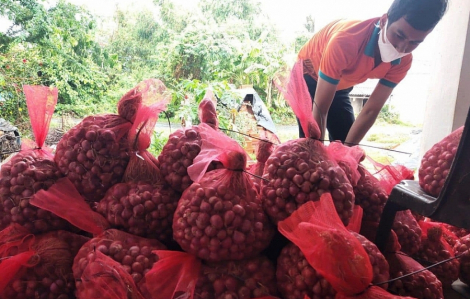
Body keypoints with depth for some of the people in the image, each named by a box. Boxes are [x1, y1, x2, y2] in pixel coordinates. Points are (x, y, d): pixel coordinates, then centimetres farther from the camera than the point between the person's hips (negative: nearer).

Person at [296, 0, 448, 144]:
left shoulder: (403, 61, -21)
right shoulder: (345, 41, -40)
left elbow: (371, 110, -18)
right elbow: (320, 109, -38)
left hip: (339, 88, 5)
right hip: (307, 77, -5)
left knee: (343, 143, -3)